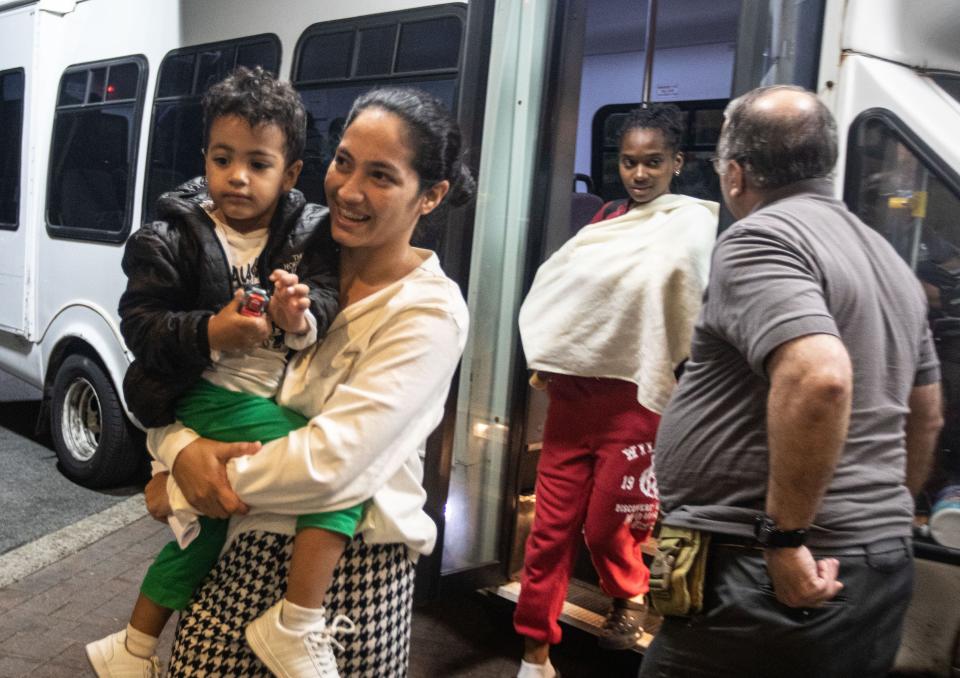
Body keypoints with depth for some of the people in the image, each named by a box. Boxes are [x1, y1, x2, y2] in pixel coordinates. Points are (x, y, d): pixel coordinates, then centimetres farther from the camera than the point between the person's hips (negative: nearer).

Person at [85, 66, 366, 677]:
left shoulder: (308, 233, 3)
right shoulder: (172, 239, -4)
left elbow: (329, 294, -9)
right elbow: (139, 322, -7)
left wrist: (302, 317, -32)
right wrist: (210, 334, -24)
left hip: (283, 400, 5)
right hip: (212, 398, -5)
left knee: (206, 517, 17)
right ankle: (299, 623, -12)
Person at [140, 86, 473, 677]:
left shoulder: (431, 311, -14)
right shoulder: (297, 264, 2)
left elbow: (330, 458, -20)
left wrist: (178, 491, -10)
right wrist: (183, 448, -15)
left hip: (352, 563, -4)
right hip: (249, 543, 4)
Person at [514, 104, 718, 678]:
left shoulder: (692, 222, -5)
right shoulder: (606, 221, 14)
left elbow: (695, 316, -13)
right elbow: (560, 291, 18)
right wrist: (545, 360, 11)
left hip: (632, 397, -5)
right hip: (571, 390, 5)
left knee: (605, 524, 5)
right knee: (551, 527, 5)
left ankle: (631, 596, 37)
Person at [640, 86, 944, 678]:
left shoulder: (761, 237, -13)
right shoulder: (887, 256, 16)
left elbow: (818, 377, -30)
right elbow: (925, 417, 22)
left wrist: (785, 535, -23)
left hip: (767, 580, -9)